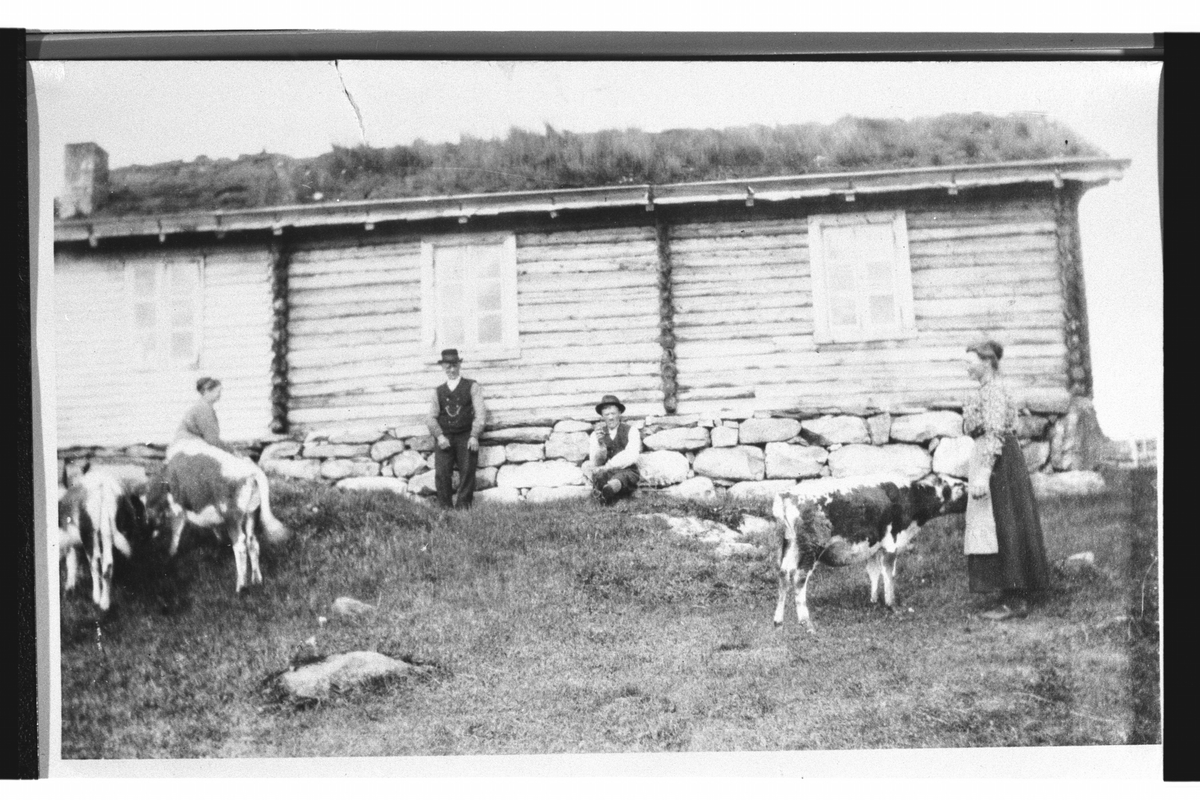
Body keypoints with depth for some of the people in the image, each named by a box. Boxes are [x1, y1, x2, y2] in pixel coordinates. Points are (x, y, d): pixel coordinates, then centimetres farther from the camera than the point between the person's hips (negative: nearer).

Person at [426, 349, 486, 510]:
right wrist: (440, 436, -9)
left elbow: (480, 413, 2)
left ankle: (463, 506, -2)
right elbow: (431, 417, 9)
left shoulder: (472, 387, 10)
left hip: (466, 437, -1)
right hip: (445, 438, 1)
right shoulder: (438, 391, 17)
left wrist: (474, 436, -11)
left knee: (467, 472, -9)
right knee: (441, 473, -13)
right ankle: (445, 508, -7)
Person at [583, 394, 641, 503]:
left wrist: (607, 467, -23)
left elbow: (630, 457, -10)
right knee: (587, 466, -31)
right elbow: (596, 462, -1)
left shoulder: (631, 431, 6)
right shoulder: (596, 435, 12)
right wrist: (600, 442, -20)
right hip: (605, 474, 3)